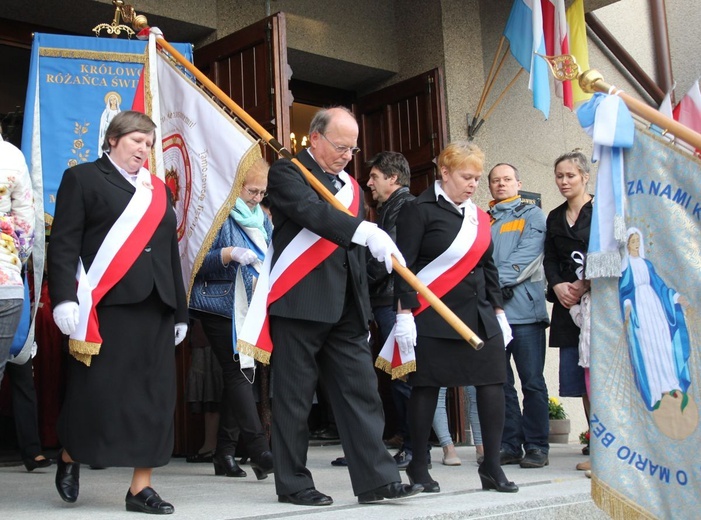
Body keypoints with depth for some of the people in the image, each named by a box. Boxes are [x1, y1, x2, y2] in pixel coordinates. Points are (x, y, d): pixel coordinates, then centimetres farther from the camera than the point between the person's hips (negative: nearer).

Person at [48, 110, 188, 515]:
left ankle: (141, 487, 7)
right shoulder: (83, 178, 6)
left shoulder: (159, 190, 20)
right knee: (96, 389, -3)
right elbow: (64, 243, -3)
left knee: (156, 395, 0)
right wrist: (64, 297, -15)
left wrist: (180, 311, 15)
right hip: (105, 304, -5)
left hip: (156, 305, 5)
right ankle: (69, 459, 24)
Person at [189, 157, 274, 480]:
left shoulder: (261, 218, 15)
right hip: (220, 306, -7)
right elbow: (198, 261, -10)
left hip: (251, 309, 7)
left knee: (240, 375, 7)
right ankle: (259, 451, -16)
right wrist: (229, 254, -24)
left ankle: (225, 453, 14)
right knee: (238, 373, -13)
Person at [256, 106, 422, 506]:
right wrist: (366, 231, -33)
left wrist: (364, 312, 18)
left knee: (362, 392, 3)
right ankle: (293, 483, 12)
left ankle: (377, 479, 7)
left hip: (346, 309, 7)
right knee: (295, 398, 2)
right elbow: (313, 212, -22)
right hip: (299, 305, -6)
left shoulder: (351, 186, 20)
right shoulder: (287, 173, -1)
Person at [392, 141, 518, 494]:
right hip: (432, 316, -6)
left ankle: (491, 467, 9)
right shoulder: (420, 210, -5)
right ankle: (418, 466, 15)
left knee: (492, 383, -1)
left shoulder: (478, 216, 14)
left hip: (479, 315, 6)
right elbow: (405, 264, -10)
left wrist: (498, 310, 16)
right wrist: (404, 313, -16)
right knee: (426, 386, 0)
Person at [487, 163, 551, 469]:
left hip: (522, 307, -4)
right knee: (499, 382, 5)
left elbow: (526, 255, -6)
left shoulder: (531, 215, 9)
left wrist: (496, 282, -14)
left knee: (532, 381, -2)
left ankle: (537, 447, 4)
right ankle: (509, 446, 12)